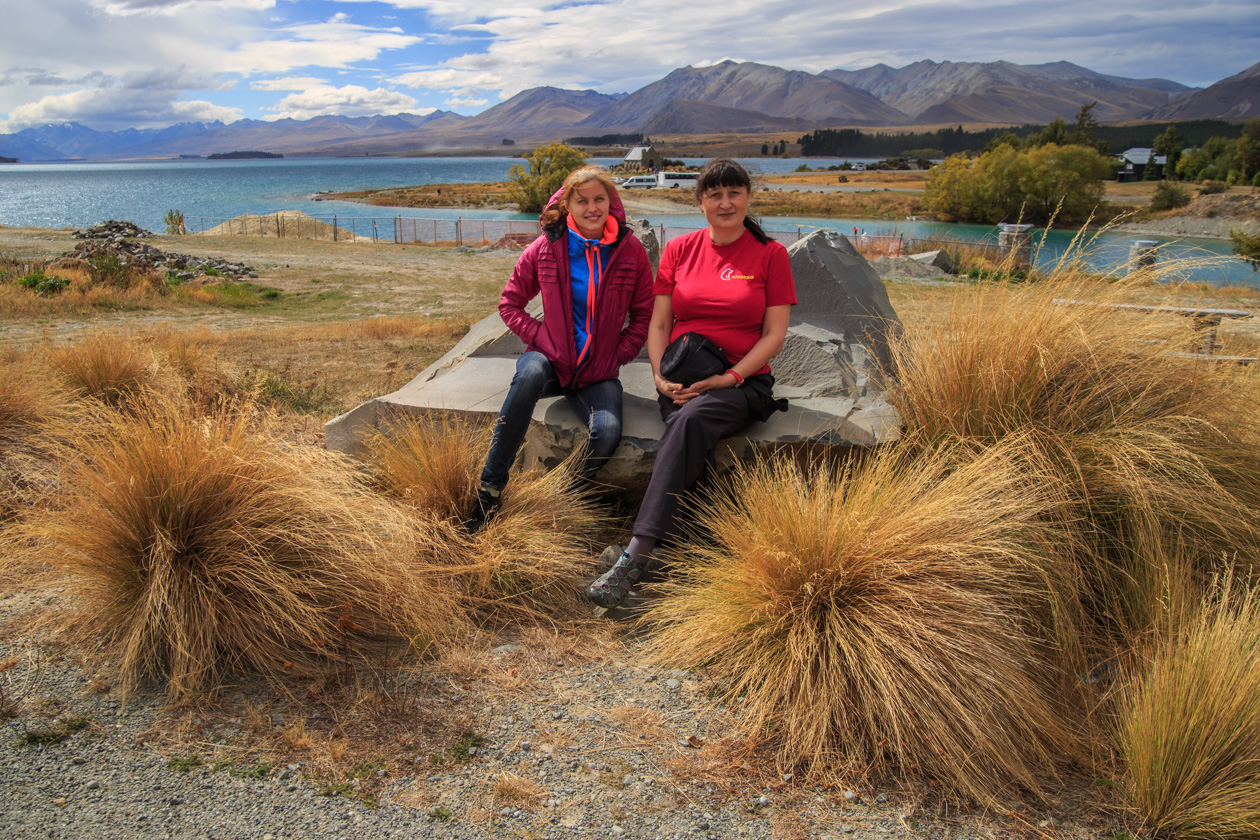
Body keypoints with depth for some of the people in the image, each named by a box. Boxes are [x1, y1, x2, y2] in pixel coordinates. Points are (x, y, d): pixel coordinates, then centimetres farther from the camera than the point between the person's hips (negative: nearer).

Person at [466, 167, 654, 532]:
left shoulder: (630, 251, 0)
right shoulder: (546, 247, -1)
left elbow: (643, 315, 8)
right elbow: (510, 303, 7)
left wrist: (614, 357, -2)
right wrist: (542, 338, -6)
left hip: (598, 372, 1)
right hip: (551, 360, 0)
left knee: (608, 431, -30)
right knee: (530, 374, -37)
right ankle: (490, 488, -27)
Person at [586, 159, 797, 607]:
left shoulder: (770, 254, 6)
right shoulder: (679, 250, 14)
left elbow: (774, 335, 0)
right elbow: (658, 324, 11)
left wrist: (729, 377, -14)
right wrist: (661, 376, -7)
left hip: (743, 383, -3)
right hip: (681, 383, 3)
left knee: (692, 418, -35)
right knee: (689, 435, -32)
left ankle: (636, 553, -39)